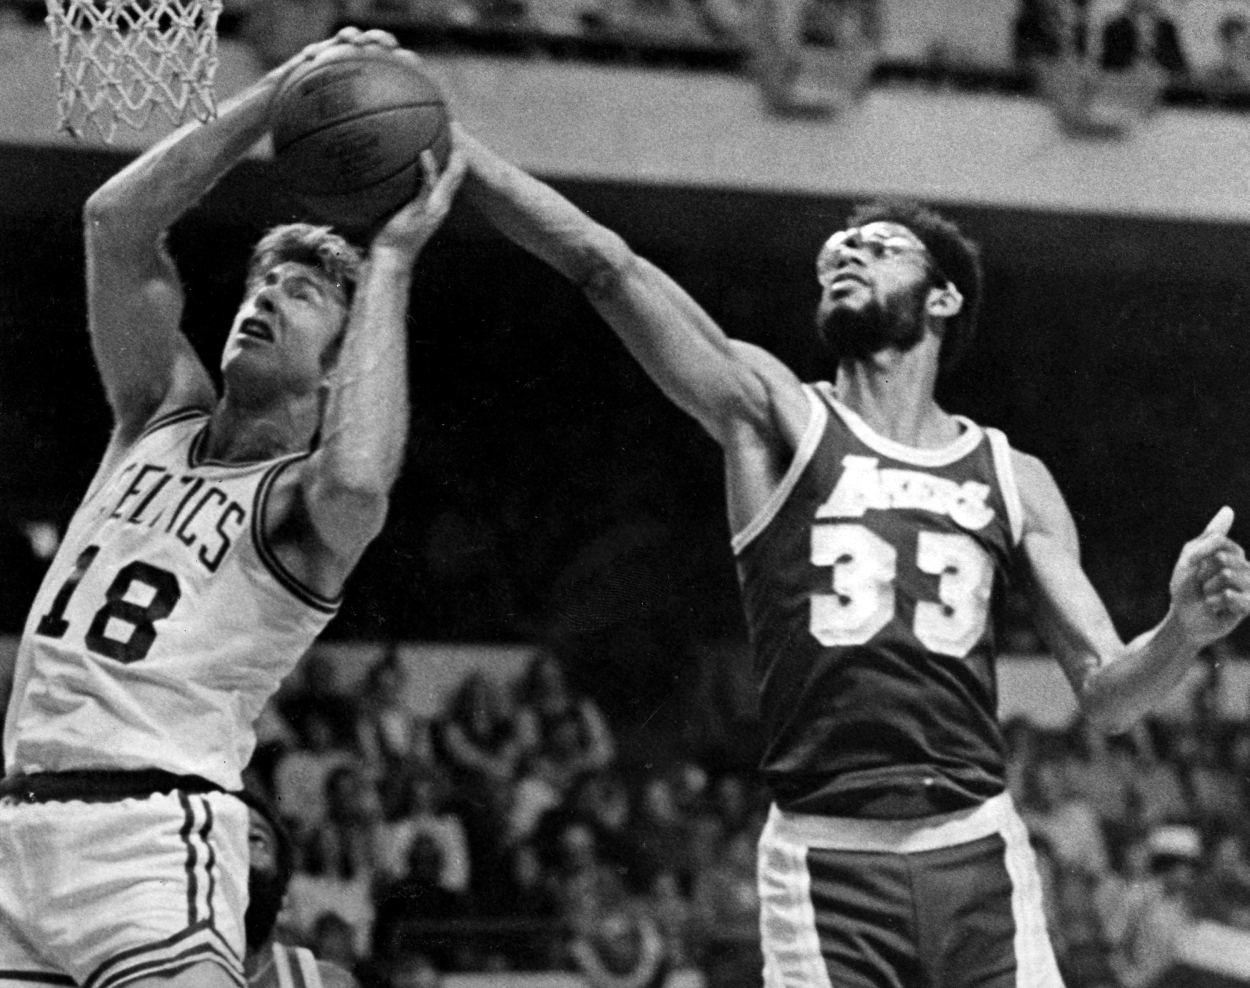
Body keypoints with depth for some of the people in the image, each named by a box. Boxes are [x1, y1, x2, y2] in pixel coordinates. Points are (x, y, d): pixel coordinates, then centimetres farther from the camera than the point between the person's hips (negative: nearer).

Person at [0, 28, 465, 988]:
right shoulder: (165, 415, 16)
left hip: (155, 827, -6)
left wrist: (390, 261, -16)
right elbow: (117, 220, 7)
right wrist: (287, 85, 2)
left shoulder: (308, 499, -1)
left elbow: (356, 481, -27)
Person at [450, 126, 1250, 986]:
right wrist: (438, 135, -12)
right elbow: (603, 264, -4)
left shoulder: (1013, 480, 14)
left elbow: (1108, 697, 13)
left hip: (979, 856, 2)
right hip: (827, 867, -2)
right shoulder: (775, 417, 7)